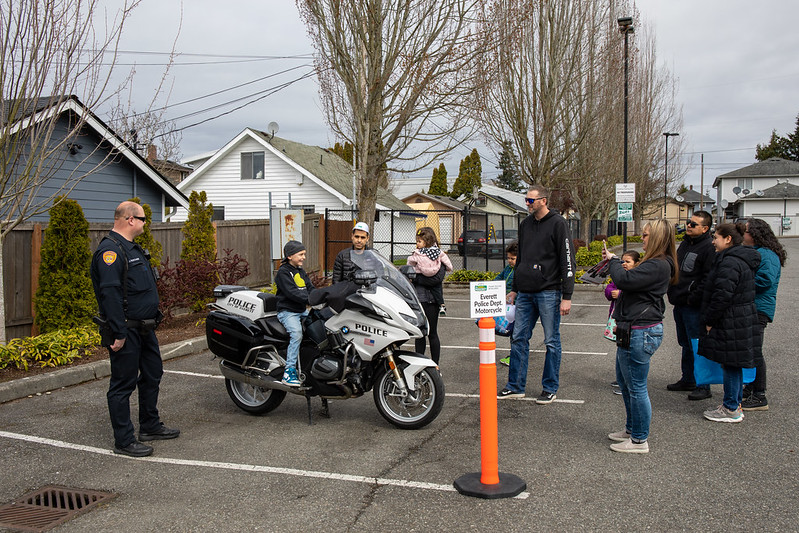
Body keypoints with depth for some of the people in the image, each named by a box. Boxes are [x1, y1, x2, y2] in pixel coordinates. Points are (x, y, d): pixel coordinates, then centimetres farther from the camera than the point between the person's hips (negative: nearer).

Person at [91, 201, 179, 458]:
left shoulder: (132, 248, 16)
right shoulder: (110, 250, -18)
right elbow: (110, 293, -25)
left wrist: (153, 317, 22)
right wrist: (118, 334, -26)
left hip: (145, 328, 10)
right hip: (126, 331, -10)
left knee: (152, 375, 18)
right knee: (123, 384, -1)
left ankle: (150, 426, 33)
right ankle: (124, 441, 8)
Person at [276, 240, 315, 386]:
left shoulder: (300, 271, 17)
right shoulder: (283, 272, -8)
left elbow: (310, 288, 12)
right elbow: (292, 293, -20)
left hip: (302, 311, 8)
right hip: (287, 312, -8)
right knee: (297, 333, -29)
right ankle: (289, 371, -27)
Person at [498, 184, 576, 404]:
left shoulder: (557, 223, -6)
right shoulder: (525, 224, 14)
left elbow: (567, 260, -10)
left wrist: (567, 296, -14)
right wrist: (515, 289, 22)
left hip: (548, 292, -6)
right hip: (525, 293, 6)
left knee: (552, 341, 3)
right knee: (519, 339, 8)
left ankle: (550, 388, 14)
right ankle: (516, 386, 17)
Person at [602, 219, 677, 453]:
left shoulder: (658, 265, -20)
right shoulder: (658, 264, 14)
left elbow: (624, 279, -28)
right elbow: (631, 281, 18)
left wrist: (613, 260, -10)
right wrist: (612, 261, 10)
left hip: (640, 333, -11)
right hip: (634, 331, 11)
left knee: (636, 387, 0)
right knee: (624, 381, 22)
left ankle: (639, 440, 13)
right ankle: (632, 429, 36)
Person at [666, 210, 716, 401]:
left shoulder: (709, 248, -14)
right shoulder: (685, 243, 14)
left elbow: (708, 279, -20)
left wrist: (693, 298, -20)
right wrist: (673, 293, 14)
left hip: (694, 307, -9)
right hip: (680, 304, 9)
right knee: (686, 345, 18)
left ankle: (703, 386, 6)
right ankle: (688, 380, 30)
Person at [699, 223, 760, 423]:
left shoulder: (730, 262, -21)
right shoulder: (742, 259, 14)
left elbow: (722, 295, -25)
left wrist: (709, 320, -16)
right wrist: (710, 320, 21)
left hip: (731, 323, -10)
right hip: (741, 320, 10)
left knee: (730, 364, -2)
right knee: (733, 365, 17)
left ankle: (731, 410, 7)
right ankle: (735, 403, 27)